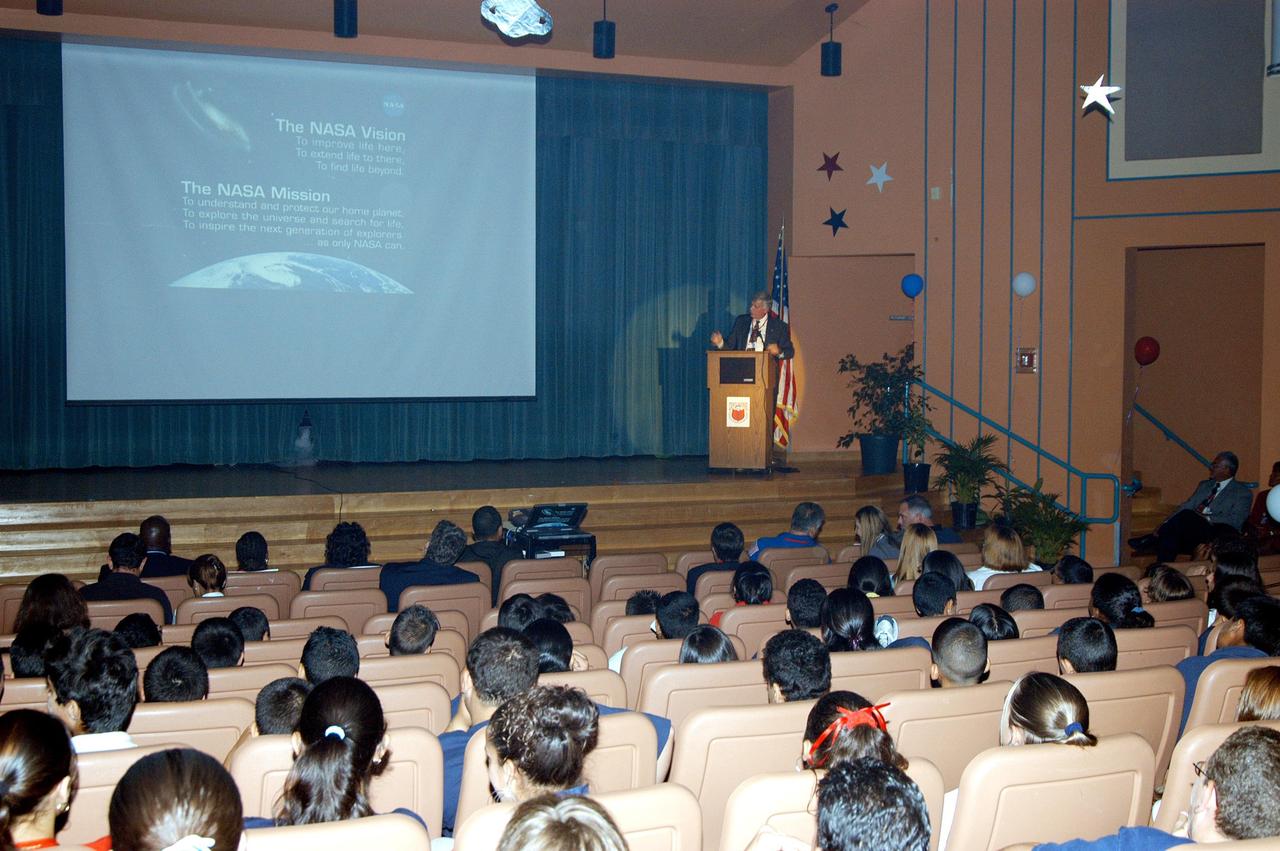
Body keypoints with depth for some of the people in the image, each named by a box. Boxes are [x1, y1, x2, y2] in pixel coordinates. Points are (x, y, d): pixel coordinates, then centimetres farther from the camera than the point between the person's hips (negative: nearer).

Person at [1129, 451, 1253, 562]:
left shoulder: (1243, 493, 7)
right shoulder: (1204, 485, 26)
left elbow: (1235, 521, -6)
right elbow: (1184, 507, 14)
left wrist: (1207, 518, -15)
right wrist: (1162, 527, -2)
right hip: (1192, 533, 6)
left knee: (1187, 515, -33)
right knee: (1170, 534, -30)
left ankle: (1152, 541, -28)